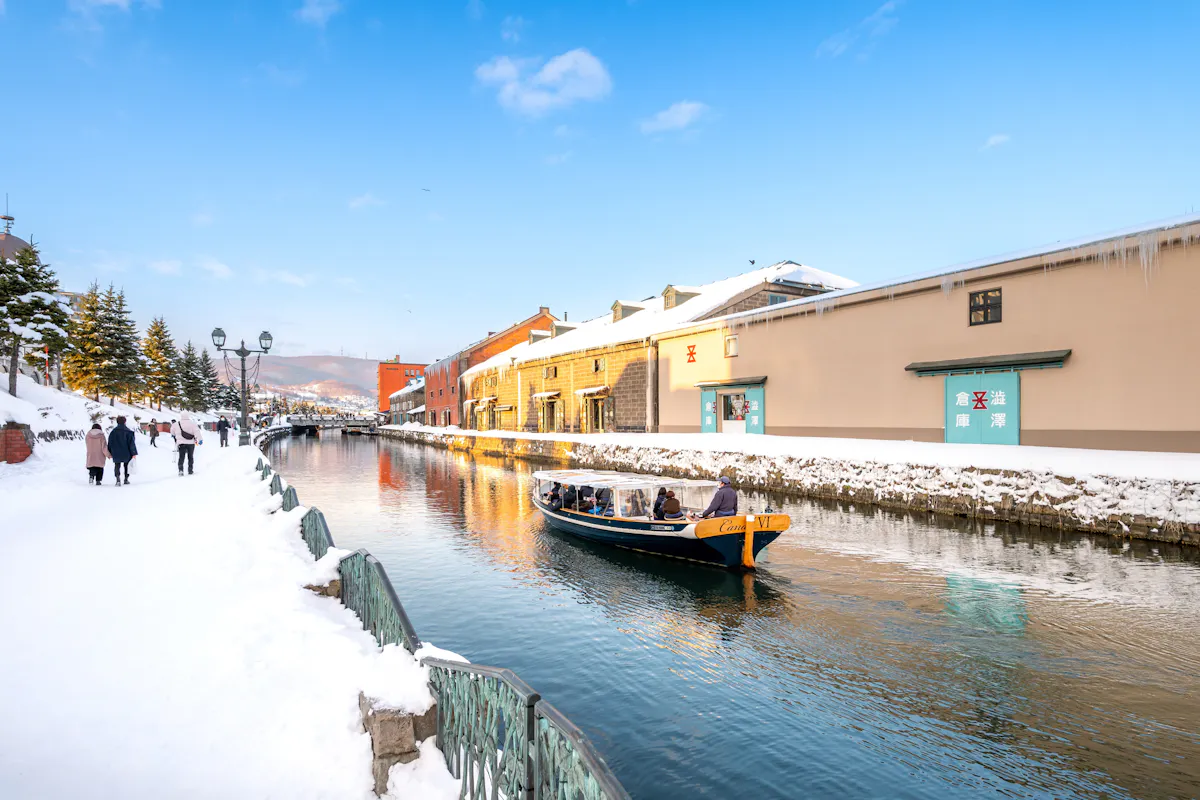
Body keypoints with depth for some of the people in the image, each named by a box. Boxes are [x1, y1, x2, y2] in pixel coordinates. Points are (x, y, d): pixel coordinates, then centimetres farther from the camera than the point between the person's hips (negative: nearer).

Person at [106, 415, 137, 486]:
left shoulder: (113, 432, 1)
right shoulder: (128, 432, -10)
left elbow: (110, 443, 8)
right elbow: (132, 443, -12)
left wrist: (109, 453, 18)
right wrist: (134, 453, -9)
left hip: (116, 454, 2)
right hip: (126, 454, -1)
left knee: (117, 466, 6)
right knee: (126, 466, 15)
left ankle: (118, 478, -16)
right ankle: (126, 479, 21)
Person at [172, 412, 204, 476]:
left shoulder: (176, 424, 3)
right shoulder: (192, 424, -5)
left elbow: (172, 432, 20)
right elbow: (196, 432, -14)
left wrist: (173, 435, 42)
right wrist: (199, 440, -17)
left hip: (181, 443, 1)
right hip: (191, 443, -1)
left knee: (181, 457, 1)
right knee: (190, 457, 10)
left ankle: (180, 470, -15)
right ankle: (190, 470, 13)